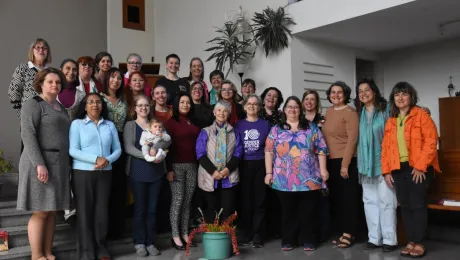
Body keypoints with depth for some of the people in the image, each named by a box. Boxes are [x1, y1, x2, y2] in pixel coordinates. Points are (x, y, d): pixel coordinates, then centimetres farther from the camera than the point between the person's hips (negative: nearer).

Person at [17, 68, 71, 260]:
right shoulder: (33, 104, -5)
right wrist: (39, 164, -23)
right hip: (41, 162, -7)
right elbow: (27, 134, -15)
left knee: (52, 211, 9)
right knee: (40, 212, -4)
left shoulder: (60, 107, 18)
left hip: (59, 163, 7)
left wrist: (67, 164, 12)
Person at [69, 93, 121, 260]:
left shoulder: (110, 125, 11)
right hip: (83, 173, -3)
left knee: (102, 211, 6)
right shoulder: (77, 123, 1)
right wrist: (96, 159, -17)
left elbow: (117, 149, 7)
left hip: (105, 173, 3)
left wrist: (107, 160, -13)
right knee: (85, 211, 2)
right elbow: (73, 150, -8)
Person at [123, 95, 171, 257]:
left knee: (152, 209, 7)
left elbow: (167, 140, -2)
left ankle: (150, 242, 16)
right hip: (138, 172, -3)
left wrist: (154, 148, -20)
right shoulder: (130, 125, 2)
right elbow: (128, 148, -10)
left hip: (156, 171, 3)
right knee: (140, 209, 3)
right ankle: (139, 243, 13)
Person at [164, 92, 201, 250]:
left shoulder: (194, 123, 14)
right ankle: (175, 236, 5)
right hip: (177, 165, -5)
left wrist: (199, 165, 5)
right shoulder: (171, 122, -2)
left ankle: (185, 233, 15)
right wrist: (169, 169, -13)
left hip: (192, 165, 5)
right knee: (177, 200, -3)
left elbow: (198, 144, 11)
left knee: (188, 200, 7)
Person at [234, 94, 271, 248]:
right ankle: (246, 234, 14)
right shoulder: (239, 125, 7)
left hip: (260, 165, 0)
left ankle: (258, 235, 9)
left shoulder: (265, 124, 6)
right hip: (244, 165, 1)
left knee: (259, 200, 1)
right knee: (245, 200, 3)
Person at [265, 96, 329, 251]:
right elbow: (269, 151, 5)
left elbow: (321, 150, 6)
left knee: (308, 212, 4)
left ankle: (308, 240, 17)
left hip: (309, 179, 0)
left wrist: (323, 170, -2)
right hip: (284, 180, 0)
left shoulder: (311, 128, 8)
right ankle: (287, 241, 19)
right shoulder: (276, 130, 9)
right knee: (288, 212, 8)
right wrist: (269, 172, -2)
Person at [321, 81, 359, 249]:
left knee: (348, 197, 0)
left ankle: (349, 234, 9)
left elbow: (352, 139, -15)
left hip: (346, 161, -7)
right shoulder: (328, 112, 13)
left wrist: (345, 164, -18)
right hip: (331, 161, 7)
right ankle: (341, 232, 22)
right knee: (335, 197, 11)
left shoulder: (350, 112, -8)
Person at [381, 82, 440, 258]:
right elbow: (385, 147, 13)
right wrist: (386, 171, 5)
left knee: (418, 204, -3)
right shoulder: (390, 121, 14)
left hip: (418, 168, -5)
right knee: (405, 206, 8)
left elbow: (431, 141, -11)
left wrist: (420, 166, -16)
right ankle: (411, 242, 17)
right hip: (398, 169, 5)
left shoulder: (421, 115, -3)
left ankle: (420, 243, 7)